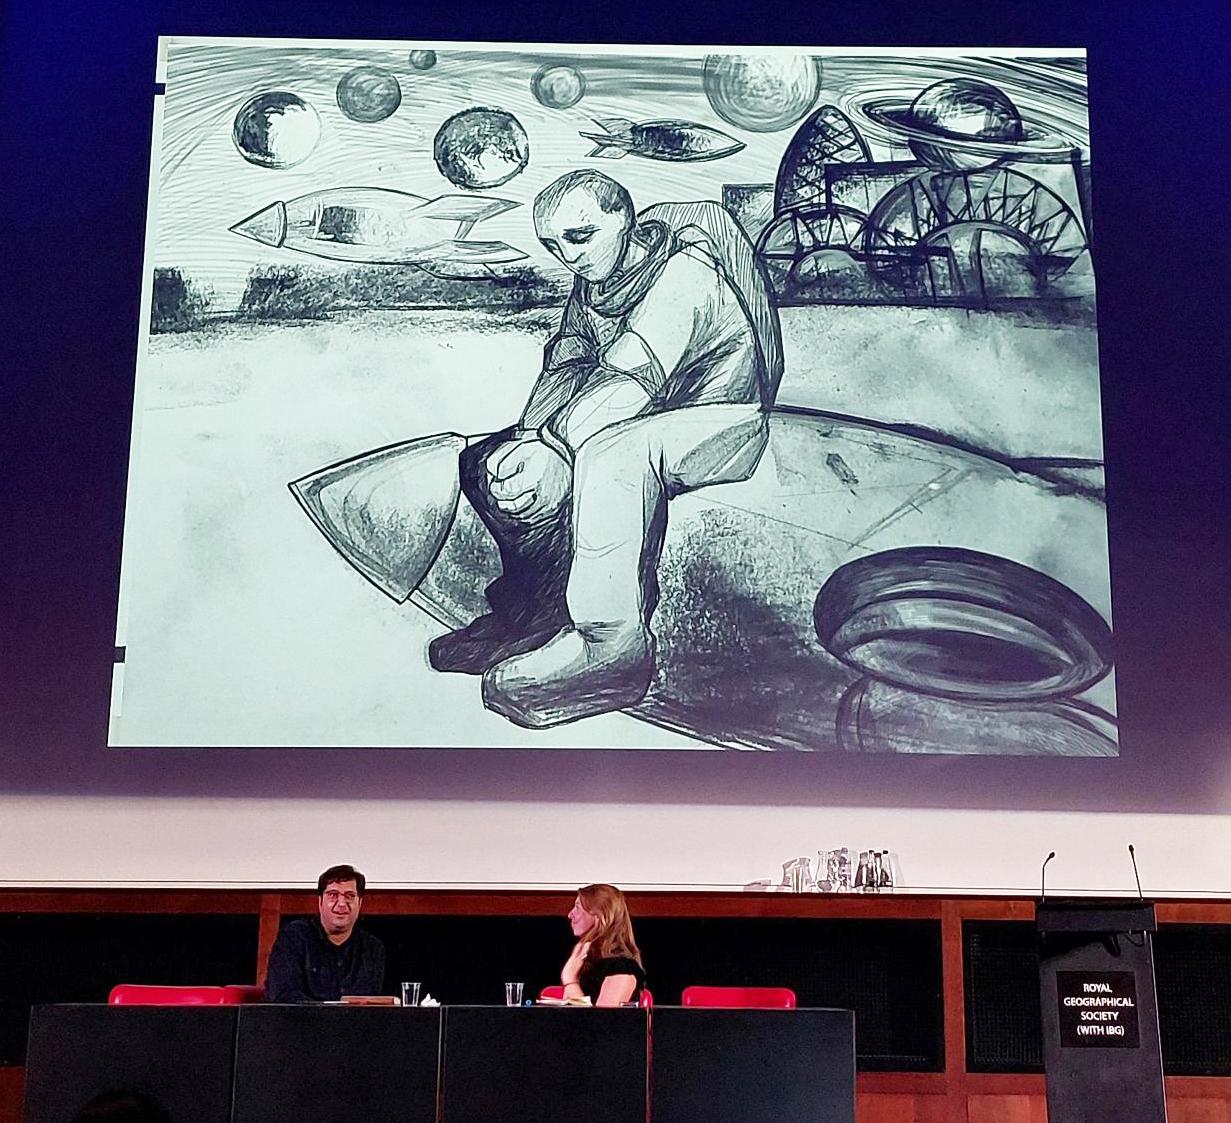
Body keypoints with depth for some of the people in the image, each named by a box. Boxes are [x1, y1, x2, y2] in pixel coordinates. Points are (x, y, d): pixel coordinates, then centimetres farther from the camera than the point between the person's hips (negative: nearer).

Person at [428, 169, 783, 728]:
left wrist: (551, 448, -39)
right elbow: (563, 368, -3)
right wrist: (531, 438, -24)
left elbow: (628, 380, -31)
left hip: (720, 422, -8)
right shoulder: (589, 286, 8)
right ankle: (541, 608, -5)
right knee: (490, 462, -6)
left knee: (611, 451, -41)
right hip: (644, 420, 9)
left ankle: (611, 641, -39)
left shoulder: (684, 273, -20)